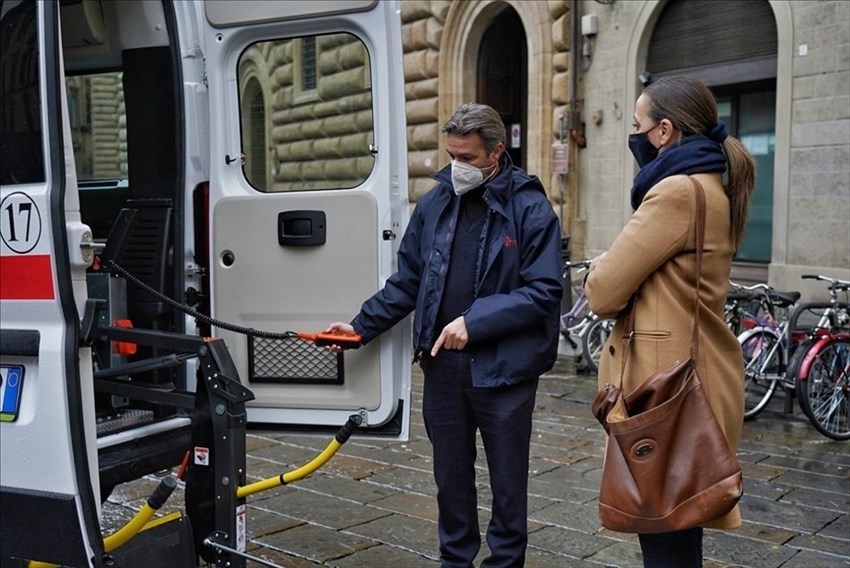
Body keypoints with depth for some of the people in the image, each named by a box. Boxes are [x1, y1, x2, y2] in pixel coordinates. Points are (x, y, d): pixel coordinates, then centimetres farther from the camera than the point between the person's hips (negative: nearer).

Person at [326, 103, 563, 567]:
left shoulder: (530, 209, -8)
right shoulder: (434, 204, 5)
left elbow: (543, 292, -13)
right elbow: (406, 282, 11)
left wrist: (475, 321, -19)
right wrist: (362, 326, 3)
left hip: (503, 367, -4)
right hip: (442, 364, 4)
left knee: (507, 481, 11)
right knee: (451, 476, 17)